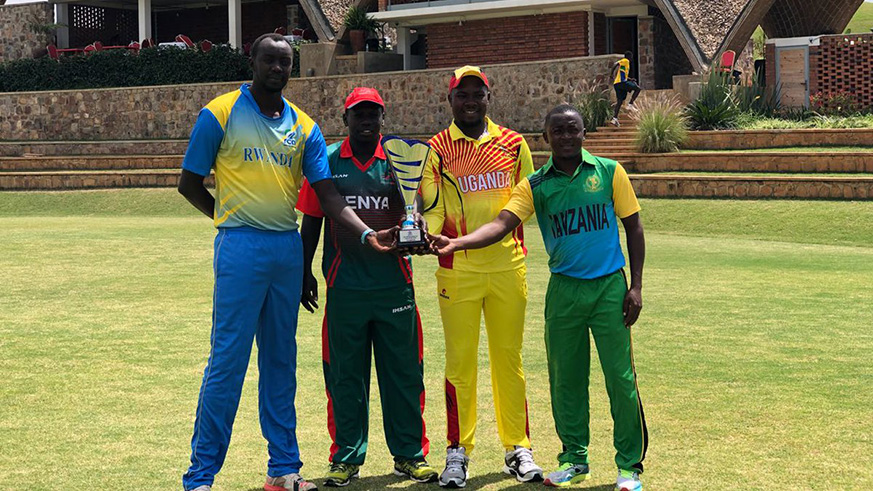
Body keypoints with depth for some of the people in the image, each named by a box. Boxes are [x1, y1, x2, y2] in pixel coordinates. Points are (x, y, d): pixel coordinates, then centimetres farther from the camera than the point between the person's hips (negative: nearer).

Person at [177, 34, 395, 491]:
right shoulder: (220, 114, -2)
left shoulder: (303, 126, 10)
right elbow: (189, 184, 3)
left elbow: (328, 195, 4)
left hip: (288, 248, 5)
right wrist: (233, 217, 2)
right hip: (241, 248, -5)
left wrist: (367, 233, -9)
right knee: (227, 360, -7)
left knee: (281, 361, 10)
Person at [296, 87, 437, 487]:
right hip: (345, 286, 0)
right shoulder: (327, 162, 5)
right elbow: (311, 221, 8)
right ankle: (346, 458, 14)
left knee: (403, 372, 5)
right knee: (345, 375, 5)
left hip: (395, 284, 0)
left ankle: (409, 454, 15)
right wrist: (305, 272, 5)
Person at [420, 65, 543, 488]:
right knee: (460, 361, 1)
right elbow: (431, 208, -4)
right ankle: (458, 452, 11)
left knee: (509, 358, 7)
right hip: (458, 266, -2)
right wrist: (426, 234, -23)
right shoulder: (435, 150, 3)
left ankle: (517, 448, 16)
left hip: (508, 264, 2)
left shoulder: (513, 144, 9)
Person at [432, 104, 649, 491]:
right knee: (565, 378, 8)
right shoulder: (535, 185, 2)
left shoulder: (609, 172, 1)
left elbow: (633, 227, 5)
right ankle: (574, 459, 24)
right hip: (563, 289, 2)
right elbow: (501, 224, -10)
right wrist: (456, 243, -27)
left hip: (609, 286, -2)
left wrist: (636, 286, -1)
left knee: (621, 377, -2)